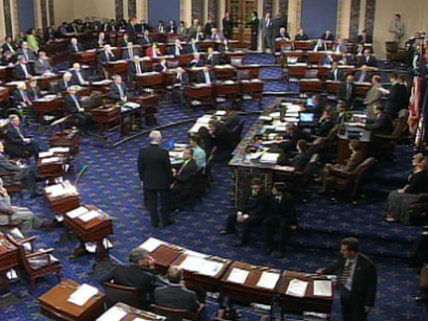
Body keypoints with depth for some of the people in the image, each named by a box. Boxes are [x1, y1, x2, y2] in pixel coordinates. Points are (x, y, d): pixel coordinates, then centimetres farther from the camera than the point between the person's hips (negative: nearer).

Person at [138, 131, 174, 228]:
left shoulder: (142, 152, -13)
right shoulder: (164, 152, -21)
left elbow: (140, 168, -3)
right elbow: (168, 168, -13)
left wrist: (142, 180, 11)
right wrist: (170, 181, 2)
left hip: (148, 182, 2)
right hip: (163, 182, -2)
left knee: (151, 203, 16)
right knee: (164, 202, 17)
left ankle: (155, 221, 27)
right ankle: (165, 220, 30)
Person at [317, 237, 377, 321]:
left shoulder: (367, 264, -27)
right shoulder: (343, 258, -9)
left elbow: (372, 285, -18)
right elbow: (336, 267, 15)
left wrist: (369, 304, -15)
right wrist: (324, 270, 1)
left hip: (358, 297, -6)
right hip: (344, 293, 6)